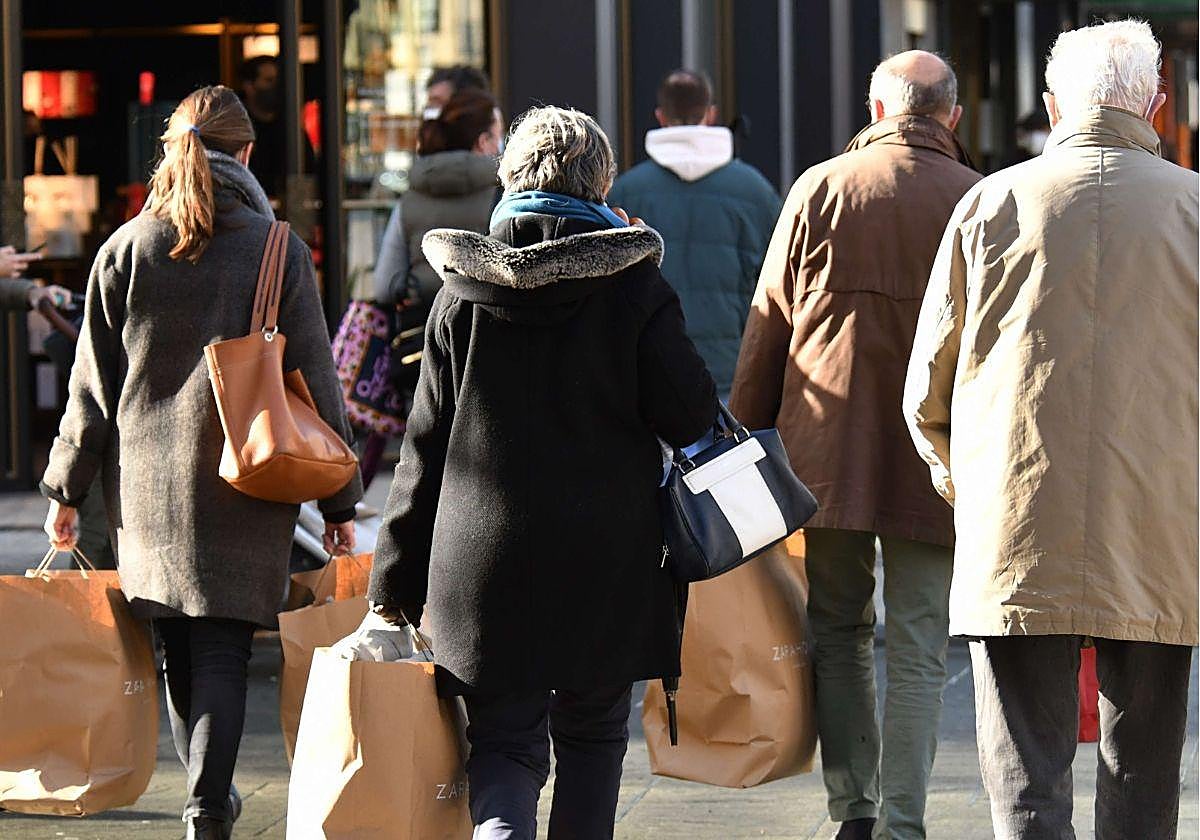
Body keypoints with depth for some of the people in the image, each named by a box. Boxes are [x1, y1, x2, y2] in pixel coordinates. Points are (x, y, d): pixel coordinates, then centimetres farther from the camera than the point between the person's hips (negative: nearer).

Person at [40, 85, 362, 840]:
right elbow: (316, 381, -1)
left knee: (180, 650, 15)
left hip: (146, 482, 2)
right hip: (245, 486, -2)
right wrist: (339, 499, 5)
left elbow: (92, 382, 3)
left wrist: (67, 486, 12)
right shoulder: (279, 250, -4)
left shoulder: (126, 249, 1)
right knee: (221, 649, -2)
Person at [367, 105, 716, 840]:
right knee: (592, 733, 15)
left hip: (487, 556, 1)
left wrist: (398, 579, 8)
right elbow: (691, 417, -5)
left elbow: (426, 444, 4)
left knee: (504, 742, 4)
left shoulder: (463, 292, 2)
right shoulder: (635, 288, -5)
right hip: (606, 558, -1)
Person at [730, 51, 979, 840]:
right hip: (933, 463, -1)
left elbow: (767, 325, 4)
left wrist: (749, 430, 13)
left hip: (828, 451, 1)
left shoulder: (820, 189, 0)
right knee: (918, 650, 3)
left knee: (839, 634, 13)